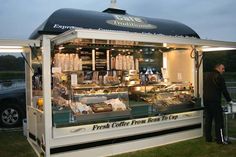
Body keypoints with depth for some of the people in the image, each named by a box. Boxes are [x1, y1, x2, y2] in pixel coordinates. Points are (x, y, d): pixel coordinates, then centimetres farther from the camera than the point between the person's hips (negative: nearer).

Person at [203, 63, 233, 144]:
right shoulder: (219, 76, -6)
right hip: (215, 101, -8)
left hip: (206, 101, 8)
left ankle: (208, 138, 16)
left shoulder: (207, 76, 18)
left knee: (208, 120, 11)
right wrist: (229, 100, 5)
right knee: (219, 121, -2)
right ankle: (220, 139, 1)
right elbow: (224, 90, -5)